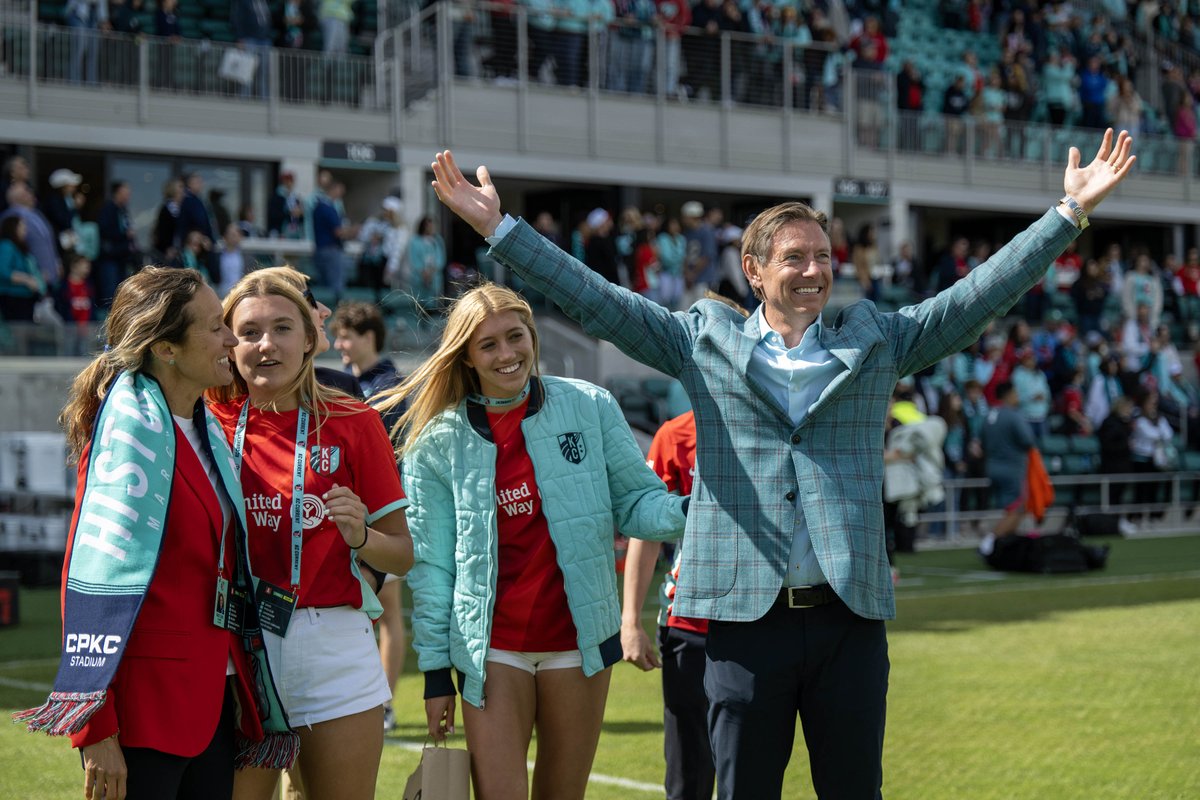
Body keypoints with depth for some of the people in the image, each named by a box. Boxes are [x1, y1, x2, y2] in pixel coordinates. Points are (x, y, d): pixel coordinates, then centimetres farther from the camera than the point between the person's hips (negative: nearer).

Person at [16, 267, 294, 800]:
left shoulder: (206, 428, 14)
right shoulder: (133, 423, -13)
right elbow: (98, 576, -18)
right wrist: (96, 730, -22)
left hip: (211, 697, 8)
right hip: (144, 702, -8)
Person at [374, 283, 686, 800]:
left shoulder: (590, 407, 0)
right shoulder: (439, 440, 0)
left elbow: (636, 500, 3)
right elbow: (431, 563, 3)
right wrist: (435, 669, 2)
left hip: (579, 639, 1)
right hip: (492, 649, -1)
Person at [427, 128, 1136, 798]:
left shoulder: (878, 340, 12)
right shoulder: (704, 341, 8)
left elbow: (982, 293, 9)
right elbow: (593, 300, 5)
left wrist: (1071, 212, 4)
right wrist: (498, 228, 0)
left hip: (850, 617, 1)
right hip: (746, 616, -1)